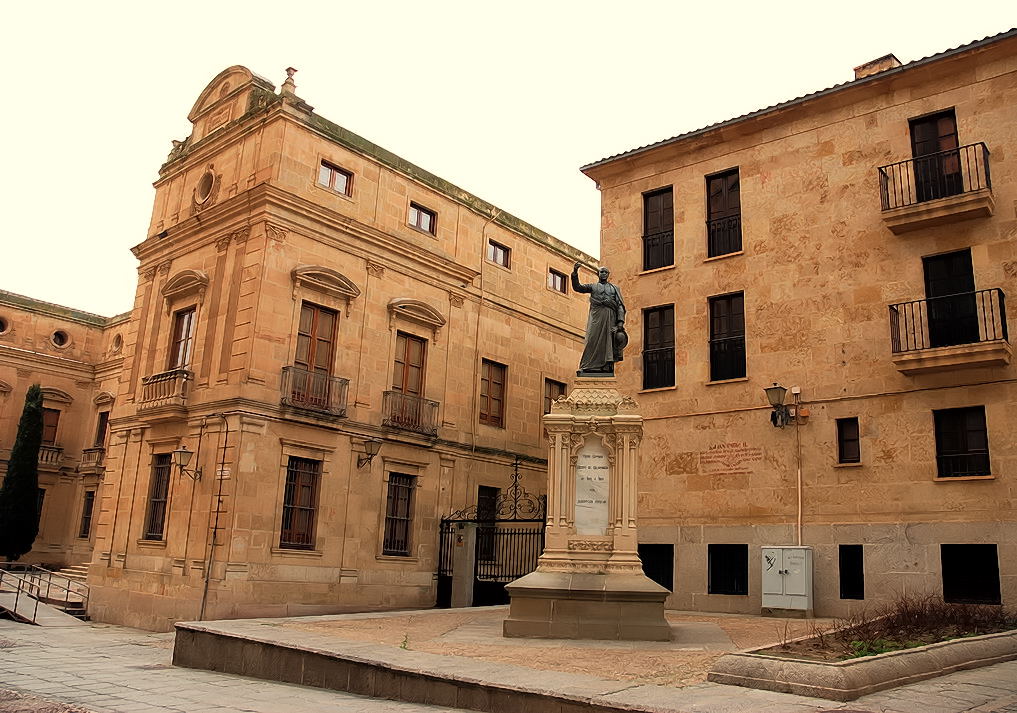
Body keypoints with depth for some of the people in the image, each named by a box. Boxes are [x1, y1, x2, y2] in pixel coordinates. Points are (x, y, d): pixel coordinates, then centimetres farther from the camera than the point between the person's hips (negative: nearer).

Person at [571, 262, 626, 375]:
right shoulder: (592, 286, 22)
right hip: (596, 316, -1)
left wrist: (621, 321, -3)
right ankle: (587, 368, -14)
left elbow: (620, 306, 12)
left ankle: (606, 367, -10)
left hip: (610, 318, 1)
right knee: (592, 340, -11)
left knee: (608, 342, -6)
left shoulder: (615, 288, 22)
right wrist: (575, 273, -9)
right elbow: (577, 287, 7)